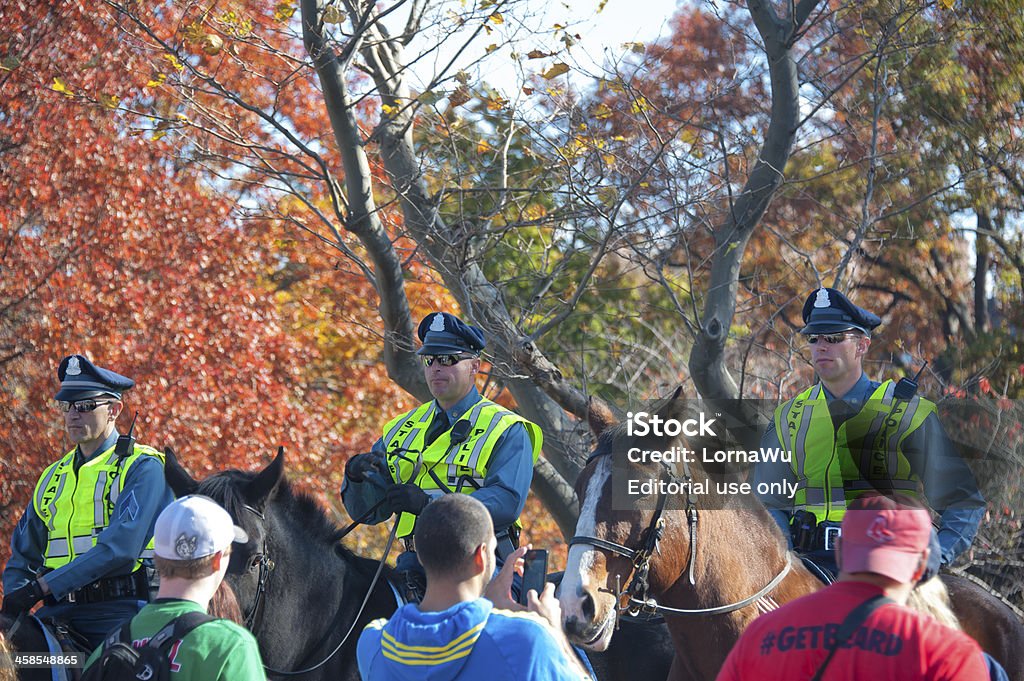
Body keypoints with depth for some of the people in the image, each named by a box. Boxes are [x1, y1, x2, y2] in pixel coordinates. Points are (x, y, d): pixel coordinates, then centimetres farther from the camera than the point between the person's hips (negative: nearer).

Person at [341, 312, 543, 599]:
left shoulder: (506, 430, 5)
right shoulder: (401, 430, 21)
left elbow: (507, 502, -12)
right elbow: (368, 510, 18)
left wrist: (430, 503, -23)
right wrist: (356, 478, -6)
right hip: (415, 565, 4)